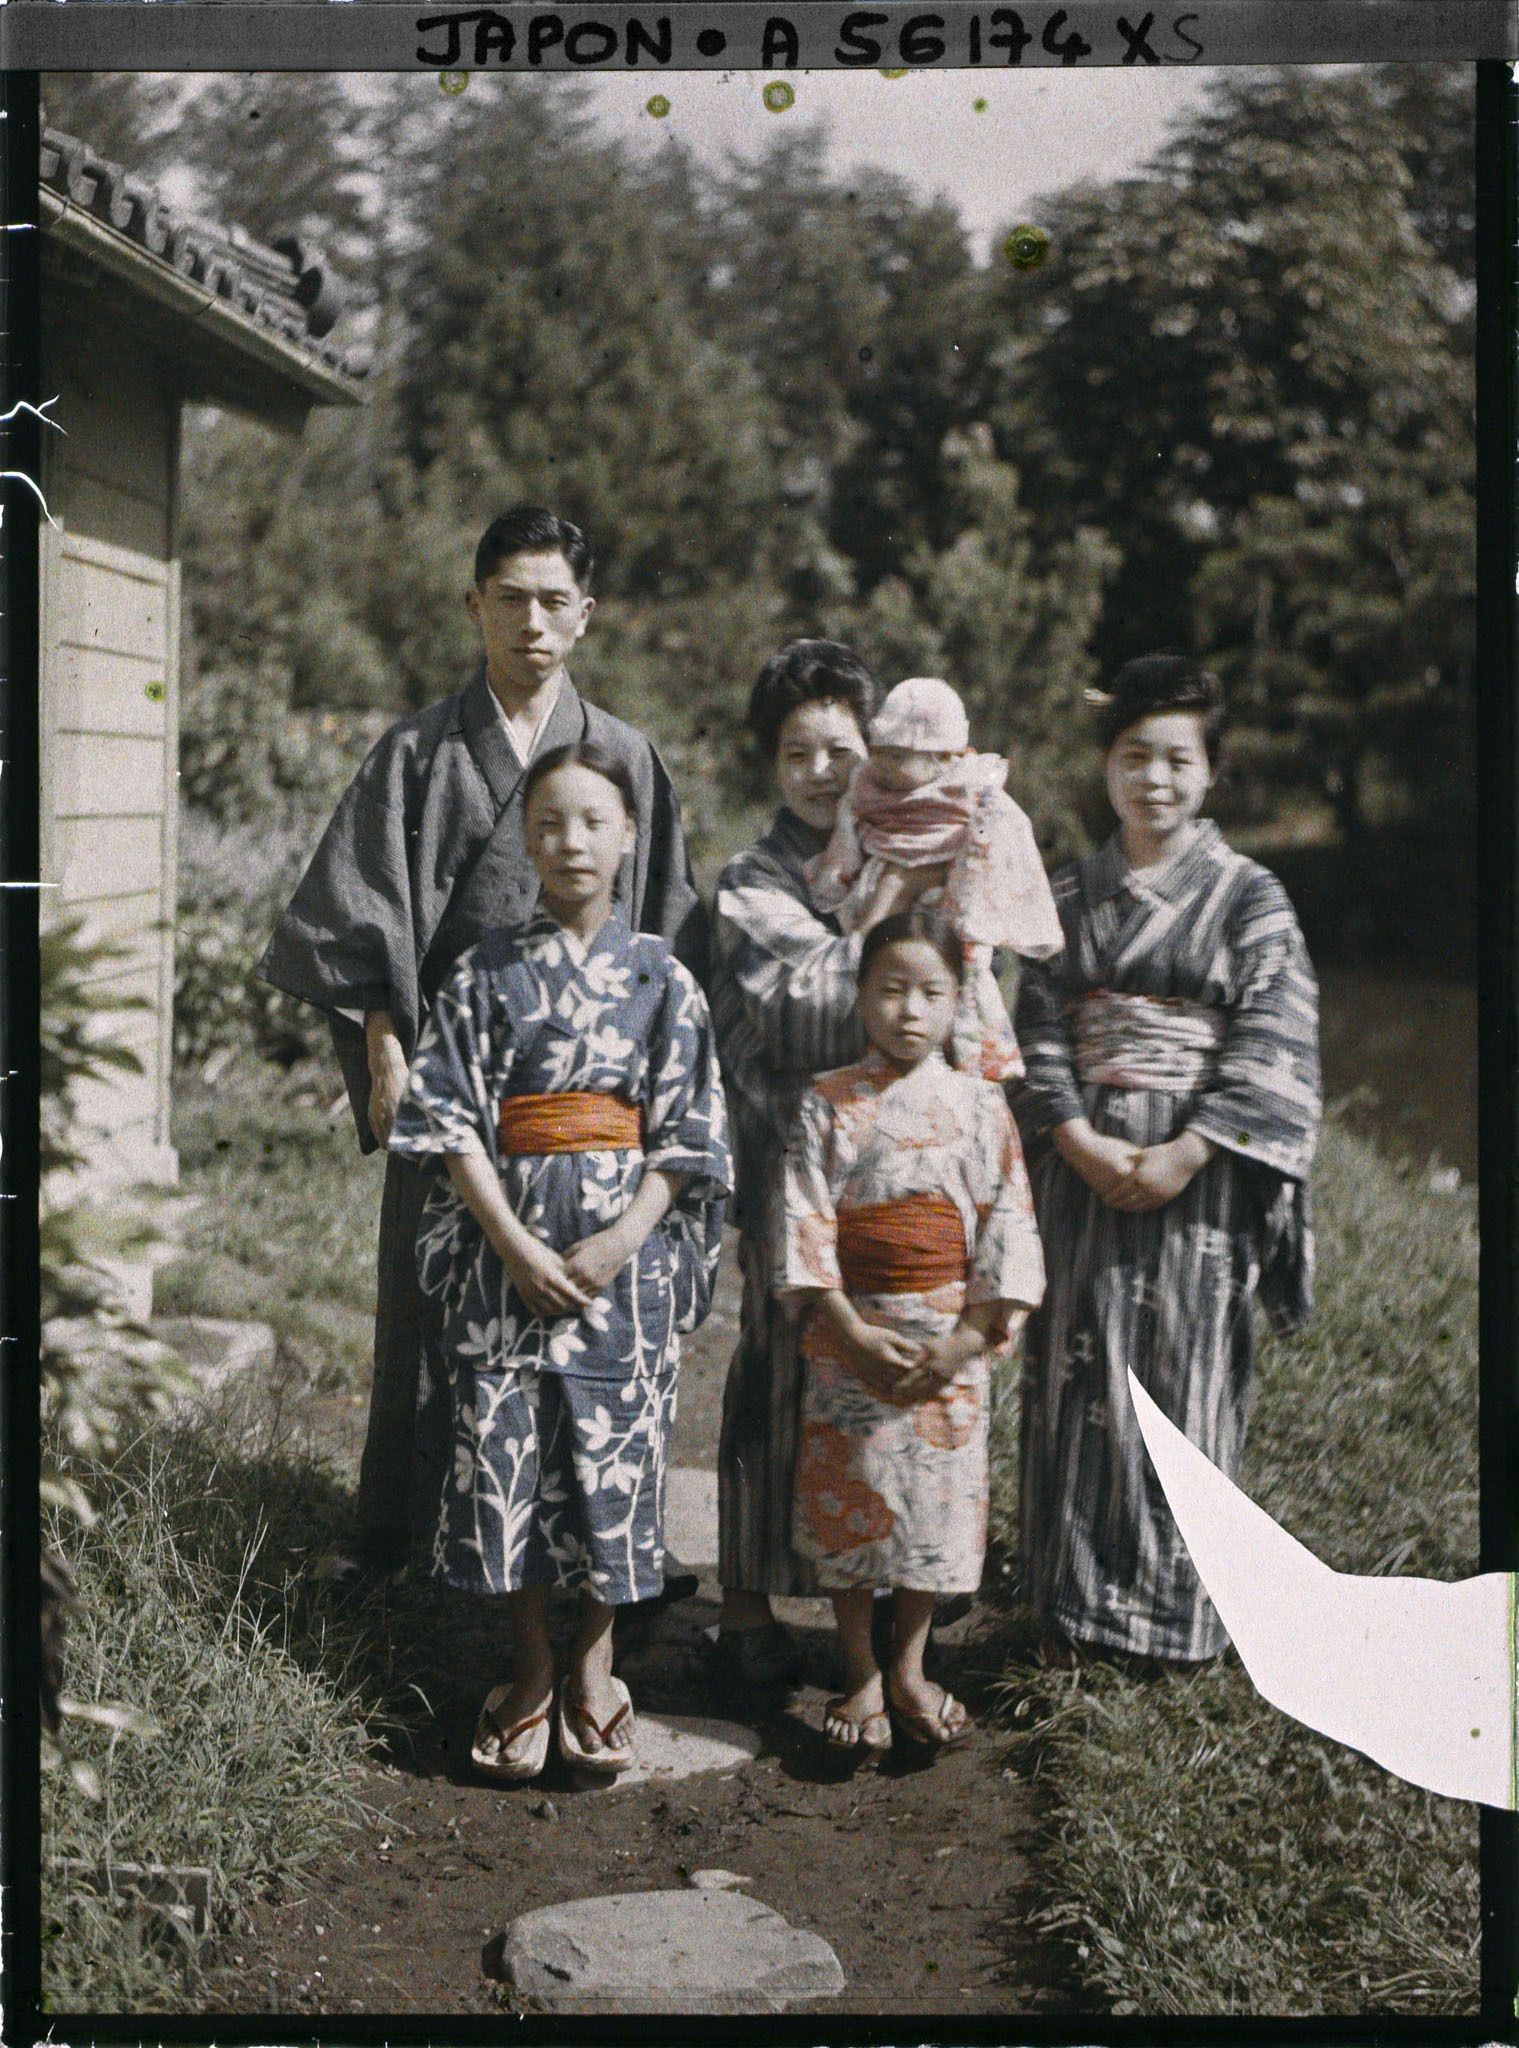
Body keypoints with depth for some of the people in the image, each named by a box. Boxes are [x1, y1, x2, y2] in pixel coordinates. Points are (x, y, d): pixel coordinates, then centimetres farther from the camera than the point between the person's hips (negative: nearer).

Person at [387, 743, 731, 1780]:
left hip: (627, 1244, 0)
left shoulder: (662, 976, 4)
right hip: (509, 1242, 0)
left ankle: (595, 1670, 19)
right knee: (504, 1449, 0)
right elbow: (452, 1119, -1)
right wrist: (513, 1242, -12)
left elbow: (687, 1131, 0)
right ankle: (531, 1669, 18)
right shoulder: (486, 972, 4)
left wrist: (621, 1239, -12)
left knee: (616, 1451, 1)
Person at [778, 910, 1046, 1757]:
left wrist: (964, 1340, -11)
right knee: (850, 1502, 4)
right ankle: (861, 1678, 18)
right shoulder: (829, 1103, -1)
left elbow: (1009, 1230, -2)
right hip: (851, 1342, -1)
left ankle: (909, 1670, 24)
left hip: (951, 1344, 1)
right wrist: (855, 1335, -15)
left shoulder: (980, 1105, 1)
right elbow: (805, 1224, -6)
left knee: (938, 1502, 8)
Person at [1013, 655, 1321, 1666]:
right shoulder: (1071, 897, 9)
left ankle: (1178, 1610, 12)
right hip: (1083, 1168, 3)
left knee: (1185, 1380, 0)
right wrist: (1080, 1140, -12)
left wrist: (1179, 1158, -15)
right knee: (1079, 1377, 5)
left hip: (1197, 1180, -3)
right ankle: (1075, 1600, 17)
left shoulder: (1251, 898, 0)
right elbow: (1040, 1027, 3)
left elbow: (1269, 1049, -7)